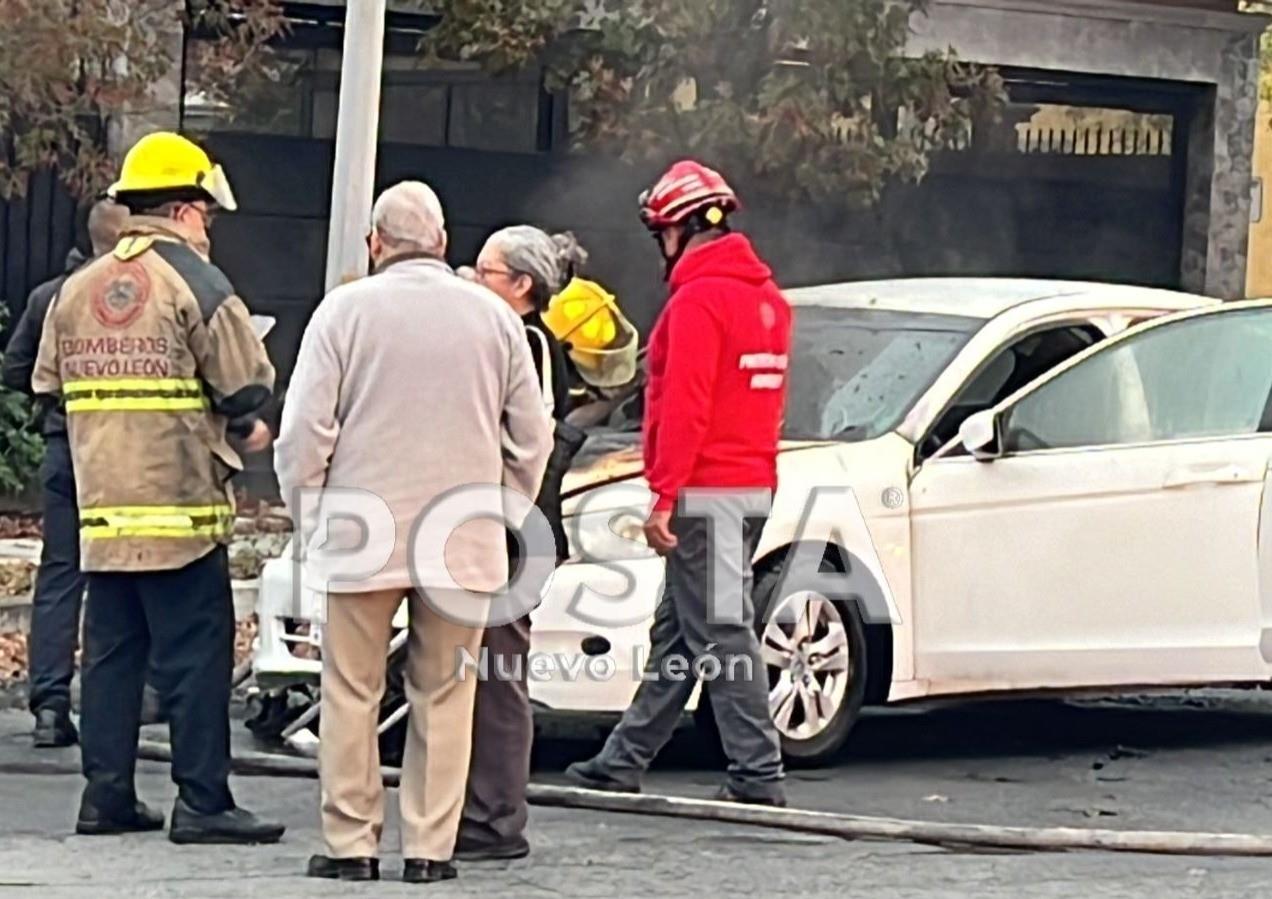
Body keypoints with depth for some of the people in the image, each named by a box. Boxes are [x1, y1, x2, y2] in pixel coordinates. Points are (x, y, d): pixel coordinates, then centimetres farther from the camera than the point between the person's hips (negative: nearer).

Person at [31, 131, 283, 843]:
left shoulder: (76, 289, 11)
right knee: (197, 653, -3)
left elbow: (49, 389, 12)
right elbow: (251, 389, -11)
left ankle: (107, 796, 12)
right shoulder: (198, 283, -8)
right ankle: (203, 802, -3)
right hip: (182, 504, -6)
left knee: (112, 650, 11)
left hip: (102, 507, 6)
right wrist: (244, 429, 10)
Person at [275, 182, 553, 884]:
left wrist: (310, 523, 8)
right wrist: (501, 516, 19)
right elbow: (531, 440, 8)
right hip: (465, 541, 2)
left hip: (363, 536, -2)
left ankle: (350, 844, 7)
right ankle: (430, 847, 6)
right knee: (444, 696, 7)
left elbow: (304, 434, -5)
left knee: (352, 693, 6)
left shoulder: (345, 311, -3)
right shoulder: (495, 318, 5)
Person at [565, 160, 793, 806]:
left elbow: (685, 406, -20)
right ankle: (623, 762, 21)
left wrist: (665, 497, -20)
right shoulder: (766, 297, 15)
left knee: (722, 632, -8)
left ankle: (758, 775, -9)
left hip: (706, 489, -10)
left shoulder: (700, 298, -14)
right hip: (753, 482, 10)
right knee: (676, 632, 14)